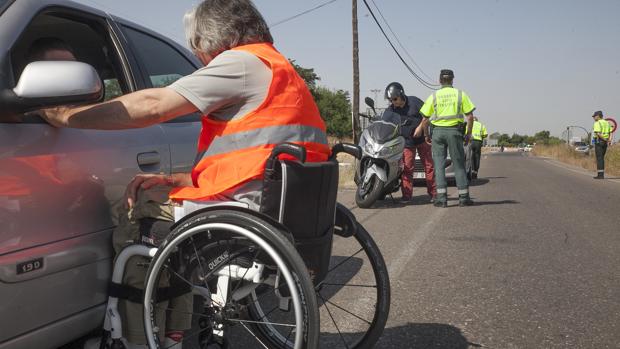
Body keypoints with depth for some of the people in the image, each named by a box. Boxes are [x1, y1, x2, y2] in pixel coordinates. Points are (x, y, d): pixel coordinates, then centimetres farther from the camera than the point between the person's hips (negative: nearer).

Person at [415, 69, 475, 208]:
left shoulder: (433, 96, 5)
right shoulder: (460, 94, 4)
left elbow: (426, 118, 5)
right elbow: (470, 116, -1)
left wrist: (420, 129, 22)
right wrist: (468, 134, 8)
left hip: (437, 131, 0)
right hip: (454, 131, 0)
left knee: (439, 165, 3)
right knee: (459, 164, 6)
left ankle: (441, 197, -4)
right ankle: (464, 197, 7)